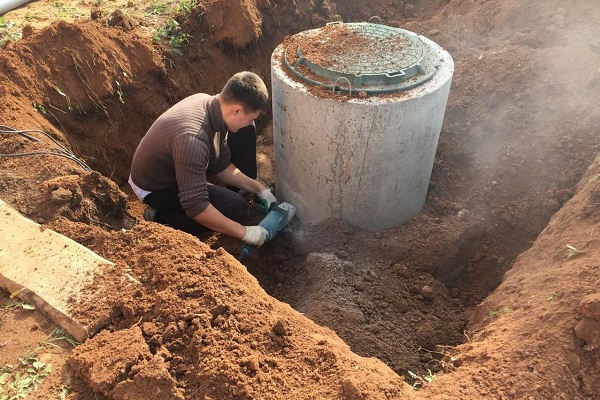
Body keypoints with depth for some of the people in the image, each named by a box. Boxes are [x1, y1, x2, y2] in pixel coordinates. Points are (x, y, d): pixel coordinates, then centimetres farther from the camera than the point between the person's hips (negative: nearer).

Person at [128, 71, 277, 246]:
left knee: (246, 133, -2)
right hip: (156, 187, -8)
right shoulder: (193, 138, -40)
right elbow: (195, 206, -37)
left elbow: (220, 165, -1)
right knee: (236, 207, -21)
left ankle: (243, 194, 15)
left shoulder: (208, 101, -14)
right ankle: (160, 218, -5)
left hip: (173, 166, 8)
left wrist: (258, 188, -5)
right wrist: (244, 232, -29)